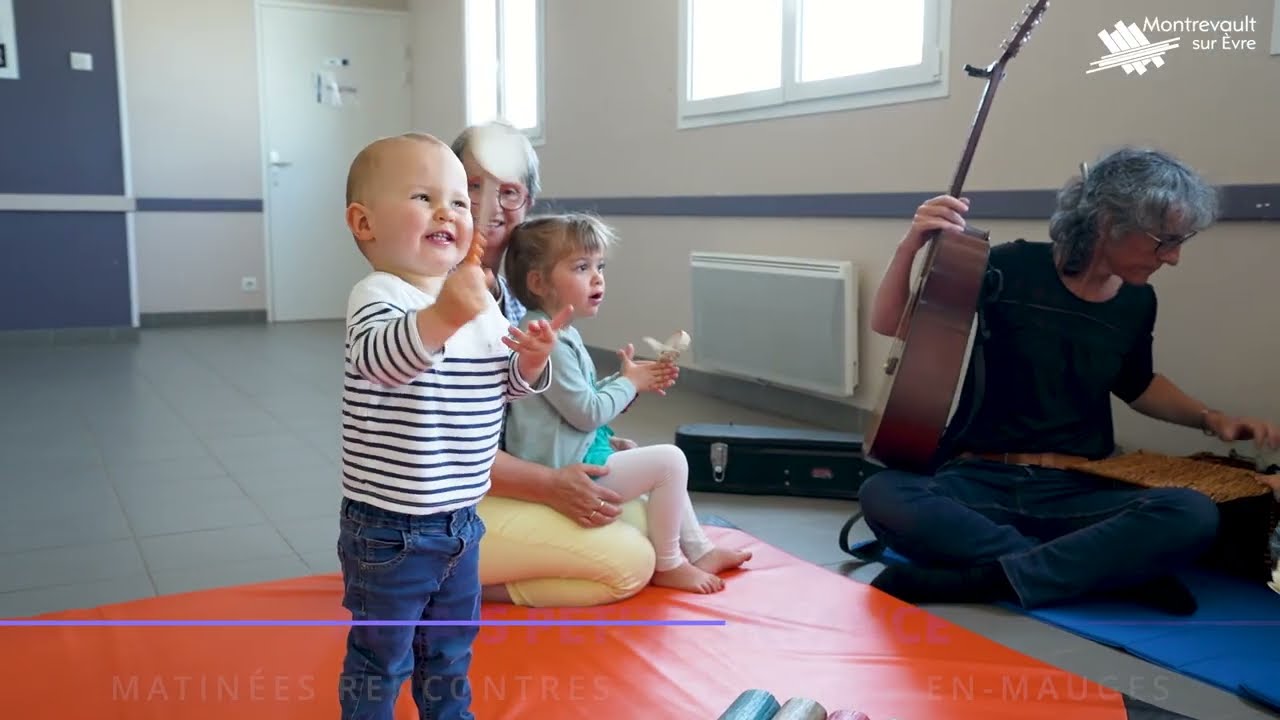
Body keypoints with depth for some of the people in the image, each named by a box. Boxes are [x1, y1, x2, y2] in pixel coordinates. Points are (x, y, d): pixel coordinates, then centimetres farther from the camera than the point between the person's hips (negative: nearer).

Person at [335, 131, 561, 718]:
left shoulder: (481, 302, 3)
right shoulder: (378, 295, -20)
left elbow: (507, 384, 10)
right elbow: (379, 357, -40)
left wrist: (532, 360, -12)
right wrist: (443, 316, -58)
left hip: (460, 521, 7)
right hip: (387, 530, -7)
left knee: (451, 648, 25)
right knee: (380, 658, 12)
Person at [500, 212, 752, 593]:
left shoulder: (561, 334, 12)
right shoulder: (549, 343, -23)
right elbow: (587, 412, -22)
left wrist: (633, 381, 4)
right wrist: (629, 383, -7)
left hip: (579, 453, 11)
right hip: (568, 470, -11)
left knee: (667, 463, 22)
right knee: (670, 460, -15)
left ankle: (698, 550, 28)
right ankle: (668, 565, 0)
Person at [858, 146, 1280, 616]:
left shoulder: (1137, 301, 7)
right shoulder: (1013, 270, -8)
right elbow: (888, 325, -4)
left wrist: (1210, 418, 13)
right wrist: (910, 247, -21)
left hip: (1076, 491, 3)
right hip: (981, 480, -3)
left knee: (1194, 515, -28)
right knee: (883, 496, -36)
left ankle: (981, 578, -29)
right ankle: (1109, 569, -29)